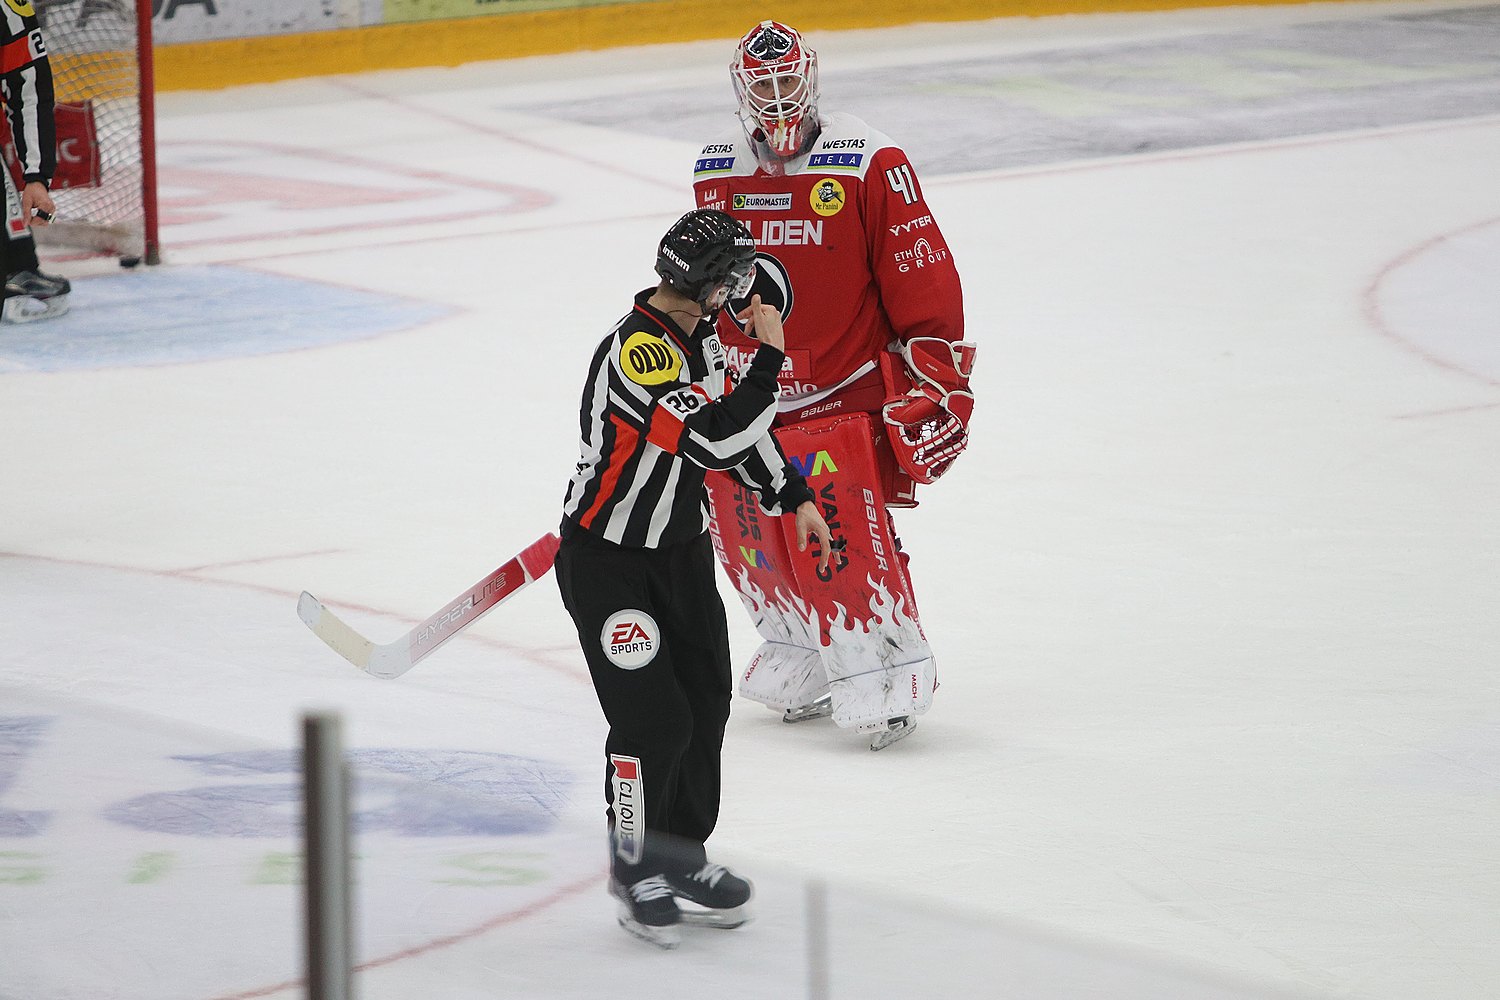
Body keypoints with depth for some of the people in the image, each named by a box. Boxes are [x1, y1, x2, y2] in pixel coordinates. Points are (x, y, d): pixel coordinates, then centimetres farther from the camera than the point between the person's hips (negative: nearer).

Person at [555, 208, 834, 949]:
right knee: (654, 721, -11)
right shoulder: (636, 352, -30)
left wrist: (793, 497, 17)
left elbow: (732, 418, 16)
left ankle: (682, 856, 28)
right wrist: (767, 356, -27)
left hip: (681, 547, 9)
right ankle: (635, 869, 8)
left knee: (704, 706, 12)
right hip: (607, 561, -9)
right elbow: (718, 442, -35)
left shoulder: (698, 332, -1)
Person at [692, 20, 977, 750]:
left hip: (844, 391, -6)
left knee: (844, 537, -15)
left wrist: (935, 383, -12)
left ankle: (890, 666, -1)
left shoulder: (870, 165, -12)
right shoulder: (715, 172, 6)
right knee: (743, 527, 5)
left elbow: (924, 280, -10)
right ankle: (802, 650, 24)